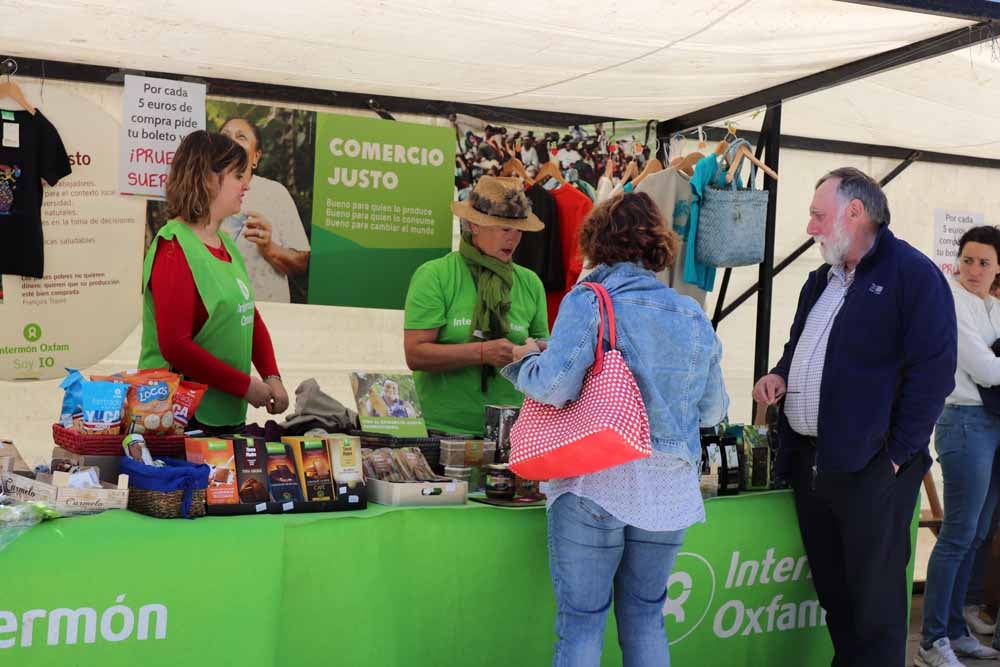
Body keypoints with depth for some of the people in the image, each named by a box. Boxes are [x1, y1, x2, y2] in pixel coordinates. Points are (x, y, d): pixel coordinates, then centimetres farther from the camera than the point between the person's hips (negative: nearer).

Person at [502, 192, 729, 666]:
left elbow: (555, 386, -18)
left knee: (581, 620, 5)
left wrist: (524, 360, 3)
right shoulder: (693, 315, 8)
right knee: (645, 615, 18)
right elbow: (713, 410, 12)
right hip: (670, 488, 5)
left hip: (598, 484, -4)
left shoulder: (588, 301, -7)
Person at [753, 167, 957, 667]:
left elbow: (933, 373, -14)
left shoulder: (914, 275, -9)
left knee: (874, 598, 0)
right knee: (831, 588, 16)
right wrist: (781, 373, 8)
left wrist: (896, 455, -16)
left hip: (868, 466, -8)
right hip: (808, 458, 8)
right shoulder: (821, 280, 17)